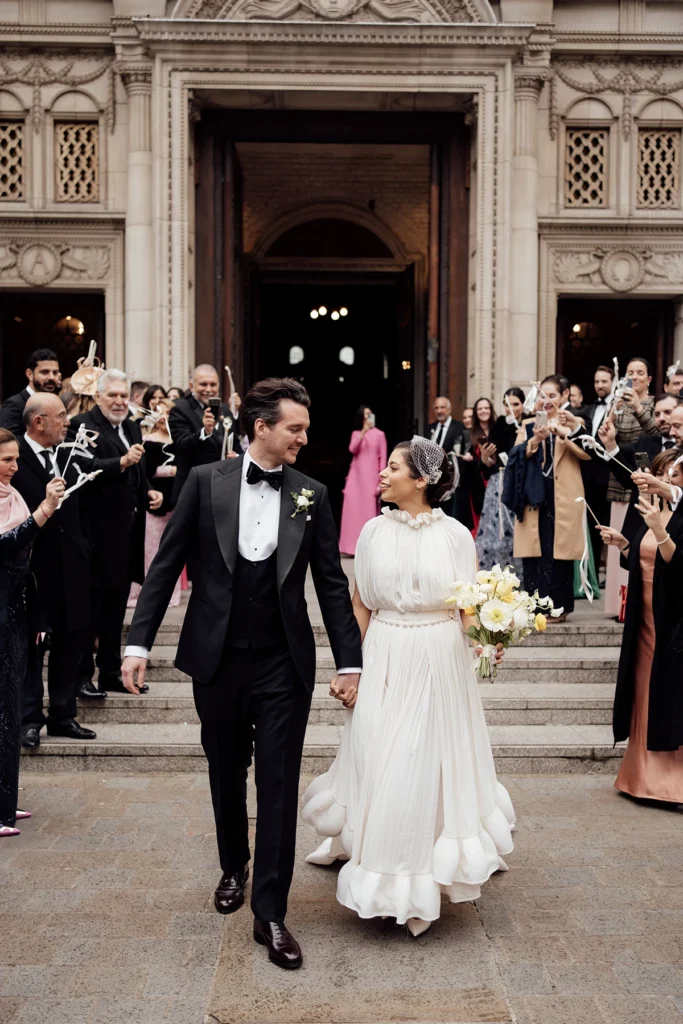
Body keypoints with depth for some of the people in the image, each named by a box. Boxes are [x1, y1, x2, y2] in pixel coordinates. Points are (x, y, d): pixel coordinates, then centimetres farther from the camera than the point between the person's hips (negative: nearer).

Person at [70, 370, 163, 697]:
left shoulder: (132, 427, 14)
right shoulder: (82, 425, -10)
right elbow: (85, 468, -26)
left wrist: (149, 491, 7)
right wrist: (122, 462, -38)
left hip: (128, 532, 8)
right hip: (99, 532, -8)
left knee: (116, 606, 15)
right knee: (91, 605, 1)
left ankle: (111, 673, 25)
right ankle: (82, 675, 12)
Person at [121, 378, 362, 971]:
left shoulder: (312, 494, 0)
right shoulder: (206, 481, -3)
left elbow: (332, 582, 3)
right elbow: (167, 564, -1)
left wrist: (350, 661, 1)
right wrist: (139, 642, -6)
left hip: (285, 665, 0)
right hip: (217, 657, 1)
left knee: (279, 783, 0)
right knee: (226, 774, 18)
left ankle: (270, 912, 12)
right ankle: (234, 867, 43)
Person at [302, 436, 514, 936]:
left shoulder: (455, 534, -5)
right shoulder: (374, 531, 2)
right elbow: (360, 605, 6)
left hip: (440, 661, -2)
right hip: (385, 659, 2)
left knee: (433, 760, 6)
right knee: (380, 761, 8)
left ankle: (431, 872, 26)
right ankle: (387, 877, 32)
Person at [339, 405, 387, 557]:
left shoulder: (380, 434, 4)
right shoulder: (356, 433, 12)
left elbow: (383, 459, 0)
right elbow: (352, 449, -7)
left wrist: (381, 481, -6)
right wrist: (363, 432, -16)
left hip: (371, 476, -3)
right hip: (356, 476, 3)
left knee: (369, 510, -3)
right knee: (353, 509, 0)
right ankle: (353, 545, 4)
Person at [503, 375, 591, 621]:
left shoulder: (571, 423, 8)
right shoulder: (527, 425, 13)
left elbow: (587, 453, -9)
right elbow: (516, 455, -2)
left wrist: (562, 433, -23)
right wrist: (536, 440, -20)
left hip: (562, 499, -1)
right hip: (534, 497, 2)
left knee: (558, 552, -3)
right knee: (534, 552, -1)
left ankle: (557, 606, 4)